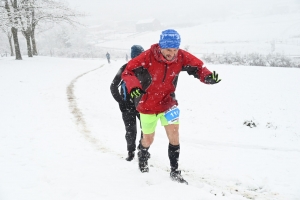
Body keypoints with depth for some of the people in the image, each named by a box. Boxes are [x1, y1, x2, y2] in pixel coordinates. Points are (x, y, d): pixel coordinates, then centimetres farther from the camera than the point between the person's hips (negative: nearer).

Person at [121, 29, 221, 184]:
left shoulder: (182, 57, -18)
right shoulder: (148, 57, -27)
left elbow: (198, 67, -9)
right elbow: (128, 71, -25)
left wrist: (207, 76, -32)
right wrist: (133, 88, -44)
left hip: (168, 103, 2)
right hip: (147, 105, -2)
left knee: (174, 134, -10)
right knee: (148, 139, 14)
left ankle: (175, 171, 6)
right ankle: (142, 154, 50)